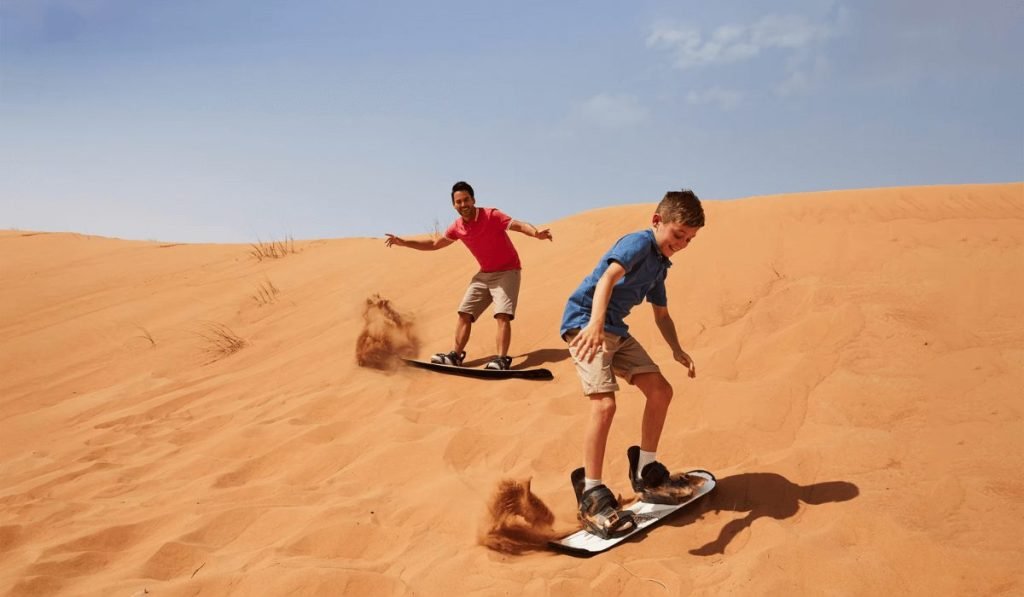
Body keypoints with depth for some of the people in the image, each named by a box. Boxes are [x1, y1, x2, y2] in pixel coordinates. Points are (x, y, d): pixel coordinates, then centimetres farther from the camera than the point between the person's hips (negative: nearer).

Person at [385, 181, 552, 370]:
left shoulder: (491, 215, -19)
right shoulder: (457, 227, -1)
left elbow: (519, 225, -31)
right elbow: (435, 244, 13)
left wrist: (536, 233, -53)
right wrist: (403, 242, 9)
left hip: (507, 271, -7)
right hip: (484, 274, 7)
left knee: (502, 314, -21)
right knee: (464, 313, 2)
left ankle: (502, 359, -25)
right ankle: (455, 355, 6)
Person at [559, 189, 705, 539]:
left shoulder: (659, 265, 15)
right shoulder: (639, 243, -13)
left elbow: (661, 314, 24)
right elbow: (608, 276, -32)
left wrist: (677, 350, 6)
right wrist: (595, 323, -49)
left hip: (615, 330, 10)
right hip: (585, 322, -10)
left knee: (660, 390, 7)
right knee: (605, 401, -23)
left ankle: (646, 474, 21)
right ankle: (591, 496, -15)